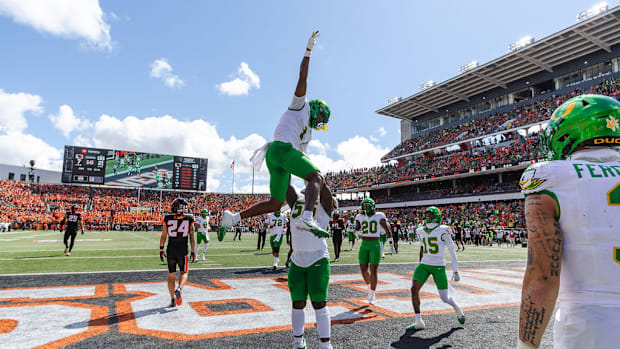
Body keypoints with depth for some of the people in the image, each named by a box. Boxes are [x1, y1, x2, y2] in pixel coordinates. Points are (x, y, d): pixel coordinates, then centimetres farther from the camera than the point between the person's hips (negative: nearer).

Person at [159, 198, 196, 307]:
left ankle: (173, 299, 13)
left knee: (171, 275, 12)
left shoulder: (168, 218, -2)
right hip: (183, 251, -1)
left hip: (170, 250, 1)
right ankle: (179, 289, -10)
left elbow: (163, 236, 3)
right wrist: (193, 252, 6)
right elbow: (192, 237, -1)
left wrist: (161, 250, 14)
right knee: (183, 272, 16)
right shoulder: (189, 219, -3)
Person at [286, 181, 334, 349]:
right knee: (297, 304, 11)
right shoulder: (296, 200, 13)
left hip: (318, 261, -4)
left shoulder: (324, 203, 0)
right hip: (297, 261, 4)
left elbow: (322, 185, -14)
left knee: (319, 303, -3)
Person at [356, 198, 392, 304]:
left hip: (375, 245, -3)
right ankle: (369, 286, 34)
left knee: (373, 271, -3)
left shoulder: (379, 216, -2)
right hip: (364, 245, 4)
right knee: (363, 270, 5)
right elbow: (357, 229, 4)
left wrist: (391, 242, -3)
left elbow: (387, 229, 0)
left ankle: (372, 295, 9)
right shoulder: (360, 217, 8)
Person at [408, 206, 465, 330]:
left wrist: (455, 271, -5)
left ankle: (457, 308, 39)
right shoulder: (422, 231, 6)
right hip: (424, 265, 4)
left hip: (439, 267, -4)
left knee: (444, 298, 4)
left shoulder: (443, 231, -9)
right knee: (414, 289, -14)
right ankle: (419, 322, -3)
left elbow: (452, 251, -5)